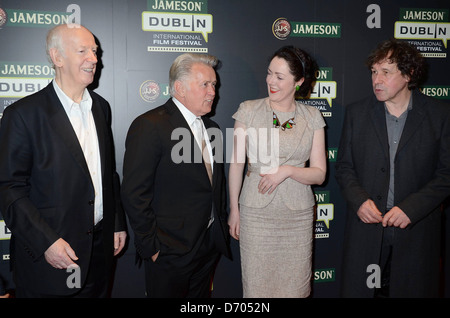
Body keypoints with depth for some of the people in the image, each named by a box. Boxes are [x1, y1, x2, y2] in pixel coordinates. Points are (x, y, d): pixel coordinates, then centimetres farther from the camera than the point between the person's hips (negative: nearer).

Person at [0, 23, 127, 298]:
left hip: (100, 246, 5)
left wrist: (118, 223, 11)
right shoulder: (23, 113, -12)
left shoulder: (101, 107, 7)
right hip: (47, 254, -5)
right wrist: (46, 242, -18)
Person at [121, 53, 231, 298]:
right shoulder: (149, 126, -14)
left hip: (210, 246, 7)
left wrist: (220, 229, 12)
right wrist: (151, 247, -16)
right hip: (170, 250, -7)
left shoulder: (210, 127, 10)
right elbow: (134, 193, -17)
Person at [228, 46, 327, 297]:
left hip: (298, 214, 1)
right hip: (256, 212, -1)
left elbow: (319, 174, 2)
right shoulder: (249, 110, -1)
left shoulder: (312, 117, 1)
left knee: (294, 285, 10)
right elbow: (237, 163, 3)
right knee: (257, 282, 8)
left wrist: (287, 170, -17)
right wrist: (233, 209, 5)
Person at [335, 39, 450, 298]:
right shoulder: (357, 113, 6)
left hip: (416, 231, -1)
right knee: (361, 290, 6)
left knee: (412, 289, 9)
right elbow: (344, 166, 7)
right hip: (367, 227, 1)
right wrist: (359, 200, -10)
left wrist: (411, 208, -14)